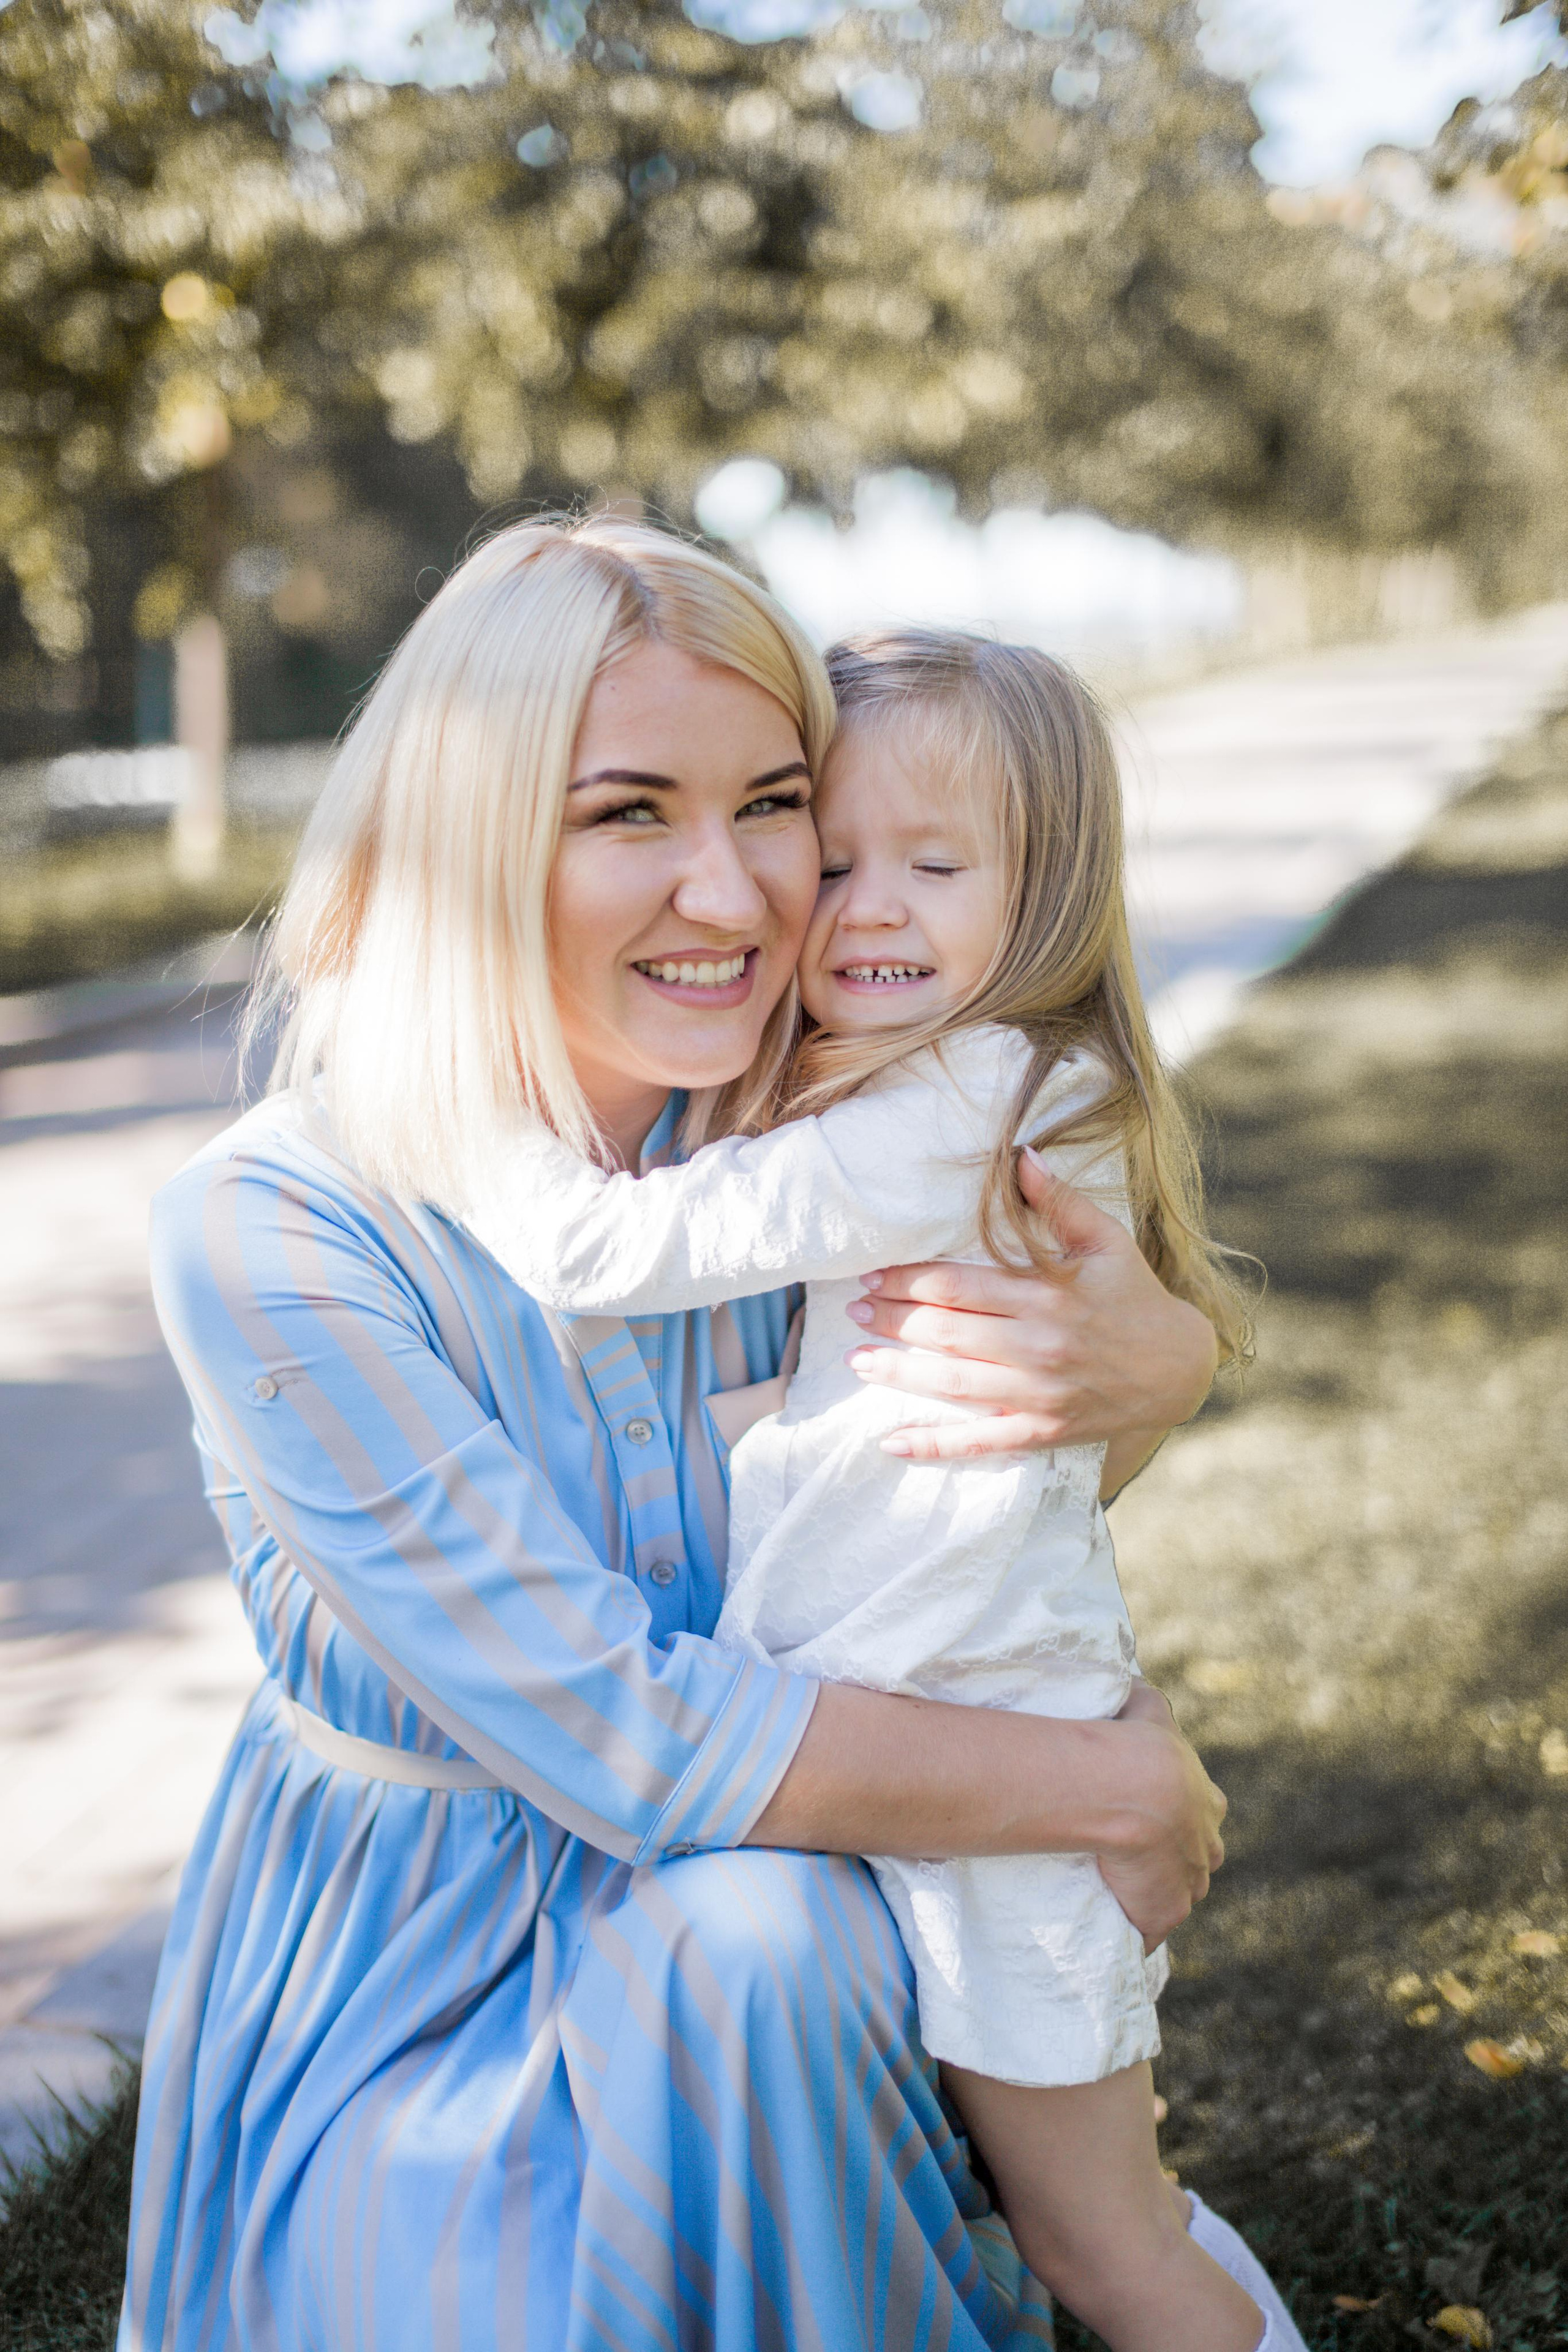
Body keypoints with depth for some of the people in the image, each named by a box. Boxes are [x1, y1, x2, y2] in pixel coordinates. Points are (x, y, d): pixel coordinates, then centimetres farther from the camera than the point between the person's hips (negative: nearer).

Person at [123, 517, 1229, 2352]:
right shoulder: (264, 1233, -24)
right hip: (399, 1950, -3)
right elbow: (612, 1732, -27)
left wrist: (1158, 1362, -21)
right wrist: (1118, 1785, -20)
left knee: (764, 1943, -28)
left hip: (735, 1888, 4)